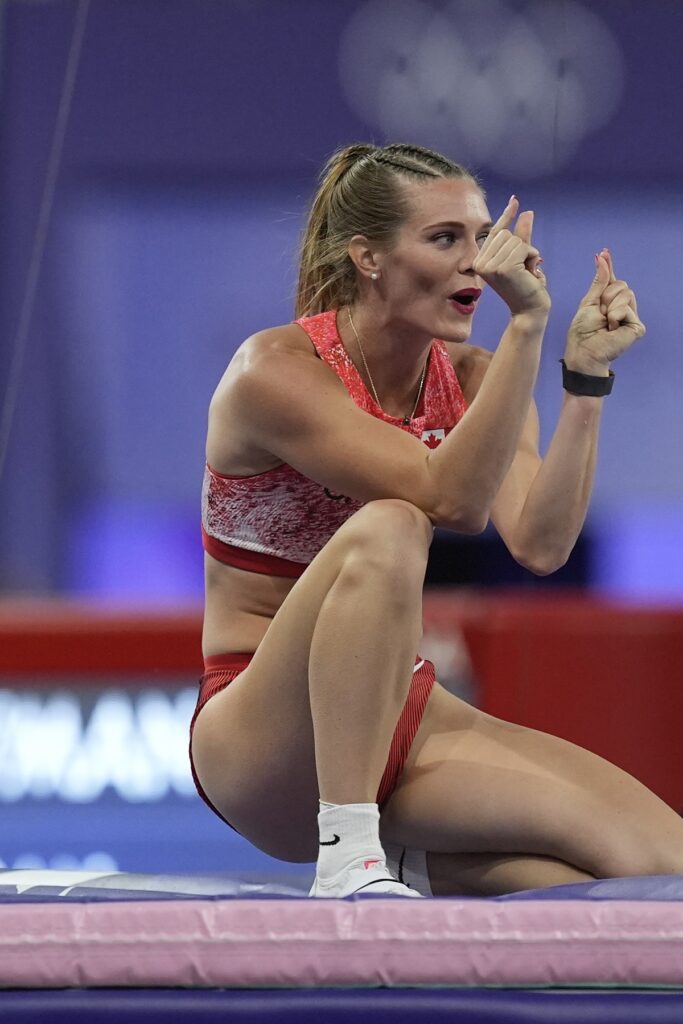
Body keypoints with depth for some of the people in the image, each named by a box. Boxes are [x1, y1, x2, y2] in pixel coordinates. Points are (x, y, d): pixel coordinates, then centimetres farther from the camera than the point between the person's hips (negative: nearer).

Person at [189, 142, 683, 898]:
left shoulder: (472, 380, 4)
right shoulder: (276, 372, -14)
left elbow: (540, 544, -13)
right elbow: (451, 500, -27)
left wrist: (586, 370, -17)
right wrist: (526, 326, -32)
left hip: (404, 721, 6)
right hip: (255, 743, -6)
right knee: (385, 532, -37)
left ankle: (407, 864, 7)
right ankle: (347, 861, -36)